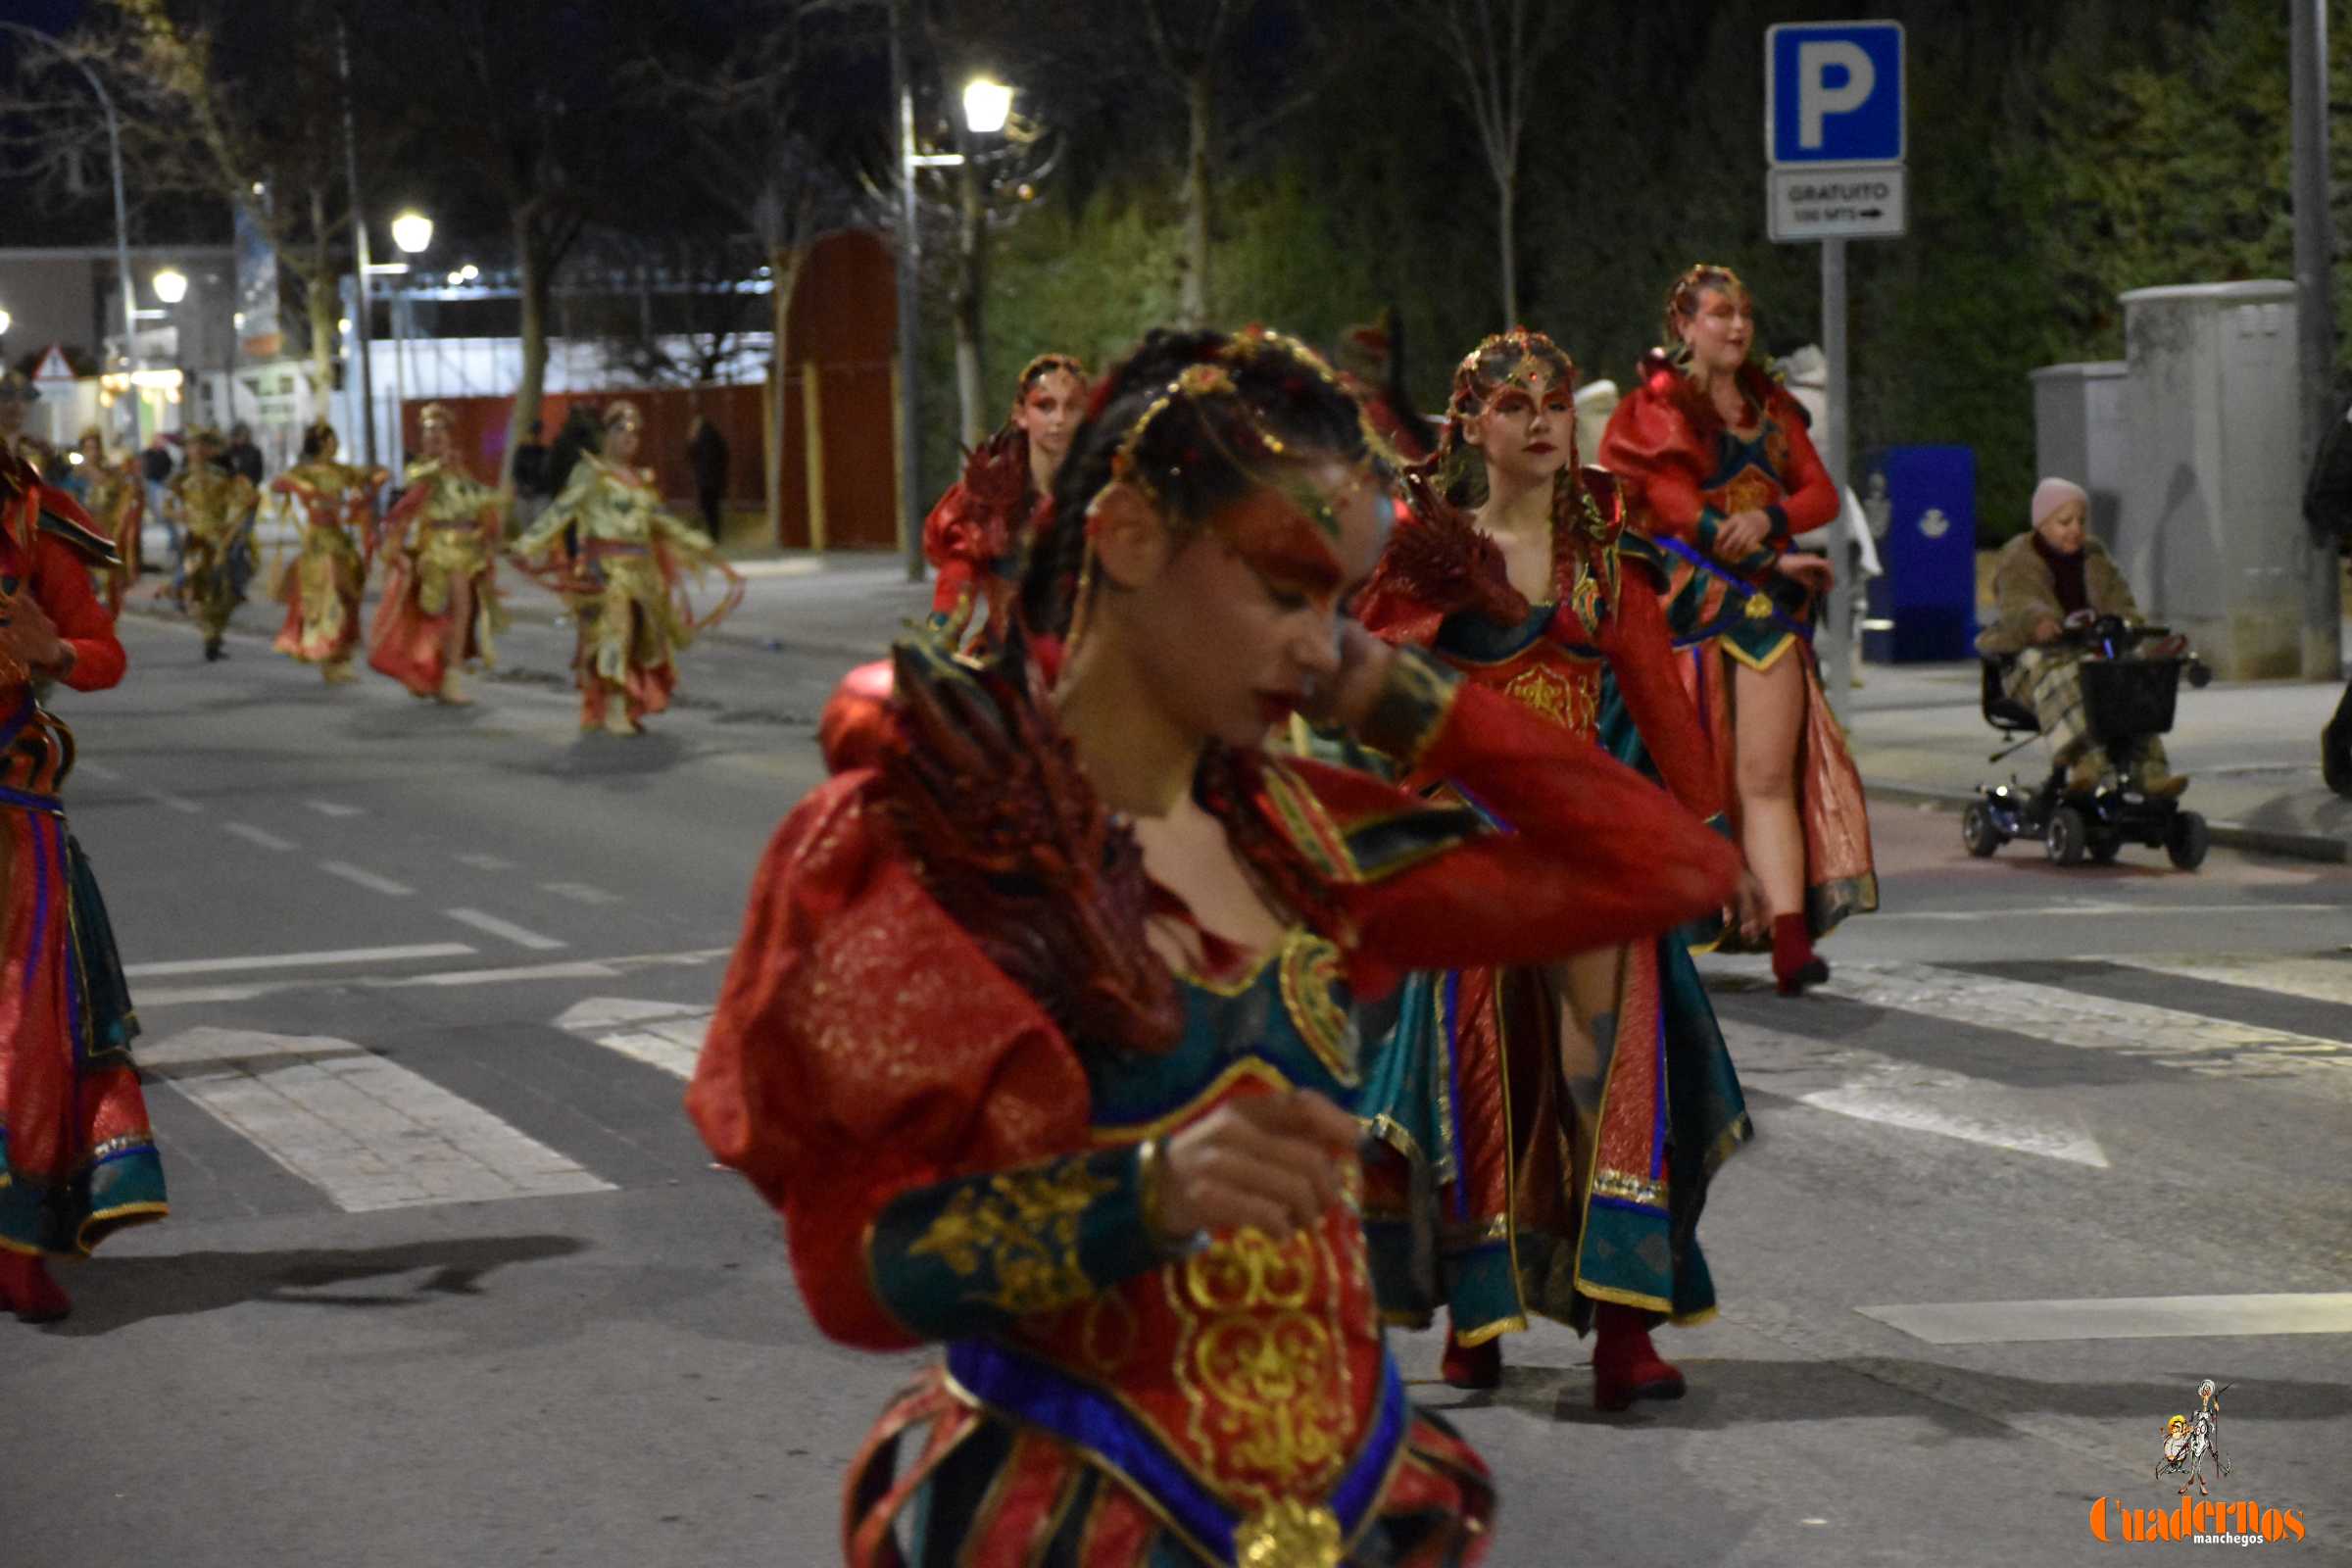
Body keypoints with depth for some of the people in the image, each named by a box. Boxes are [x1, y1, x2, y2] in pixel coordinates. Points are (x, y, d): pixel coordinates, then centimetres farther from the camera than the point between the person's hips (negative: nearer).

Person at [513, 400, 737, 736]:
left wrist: (700, 545, 28)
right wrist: (526, 545, -18)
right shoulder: (591, 472, -3)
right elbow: (561, 510, -10)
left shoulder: (640, 479, 17)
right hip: (606, 567, -7)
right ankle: (614, 712, -16)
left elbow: (661, 519, 26)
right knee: (613, 631, -16)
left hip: (641, 569, 7)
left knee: (642, 637, 7)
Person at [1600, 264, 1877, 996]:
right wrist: (1778, 561, -10)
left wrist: (1769, 518, -11)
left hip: (1769, 606, 3)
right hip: (1687, 602, -3)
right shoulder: (1655, 407, 2)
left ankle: (1791, 937, -19)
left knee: (1769, 776, -8)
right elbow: (1677, 508, -8)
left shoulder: (1770, 406, 19)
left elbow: (1822, 493, 11)